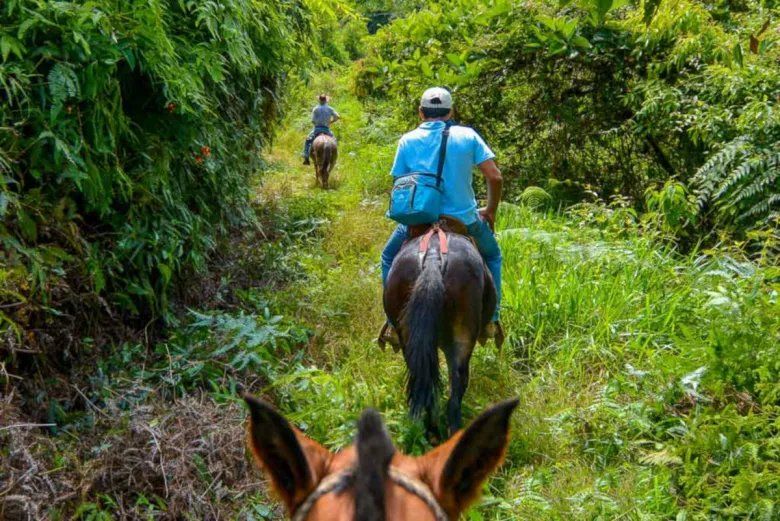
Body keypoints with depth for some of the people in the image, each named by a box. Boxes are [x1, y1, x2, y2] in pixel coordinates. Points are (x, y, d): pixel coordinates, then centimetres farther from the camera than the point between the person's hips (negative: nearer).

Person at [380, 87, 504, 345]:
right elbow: (495, 178, -4)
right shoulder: (468, 135, 0)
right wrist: (490, 211, 12)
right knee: (492, 256, 30)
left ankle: (394, 323, 21)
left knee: (389, 258, 28)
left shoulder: (408, 141, 1)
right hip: (465, 218, 0)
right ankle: (491, 319, 23)